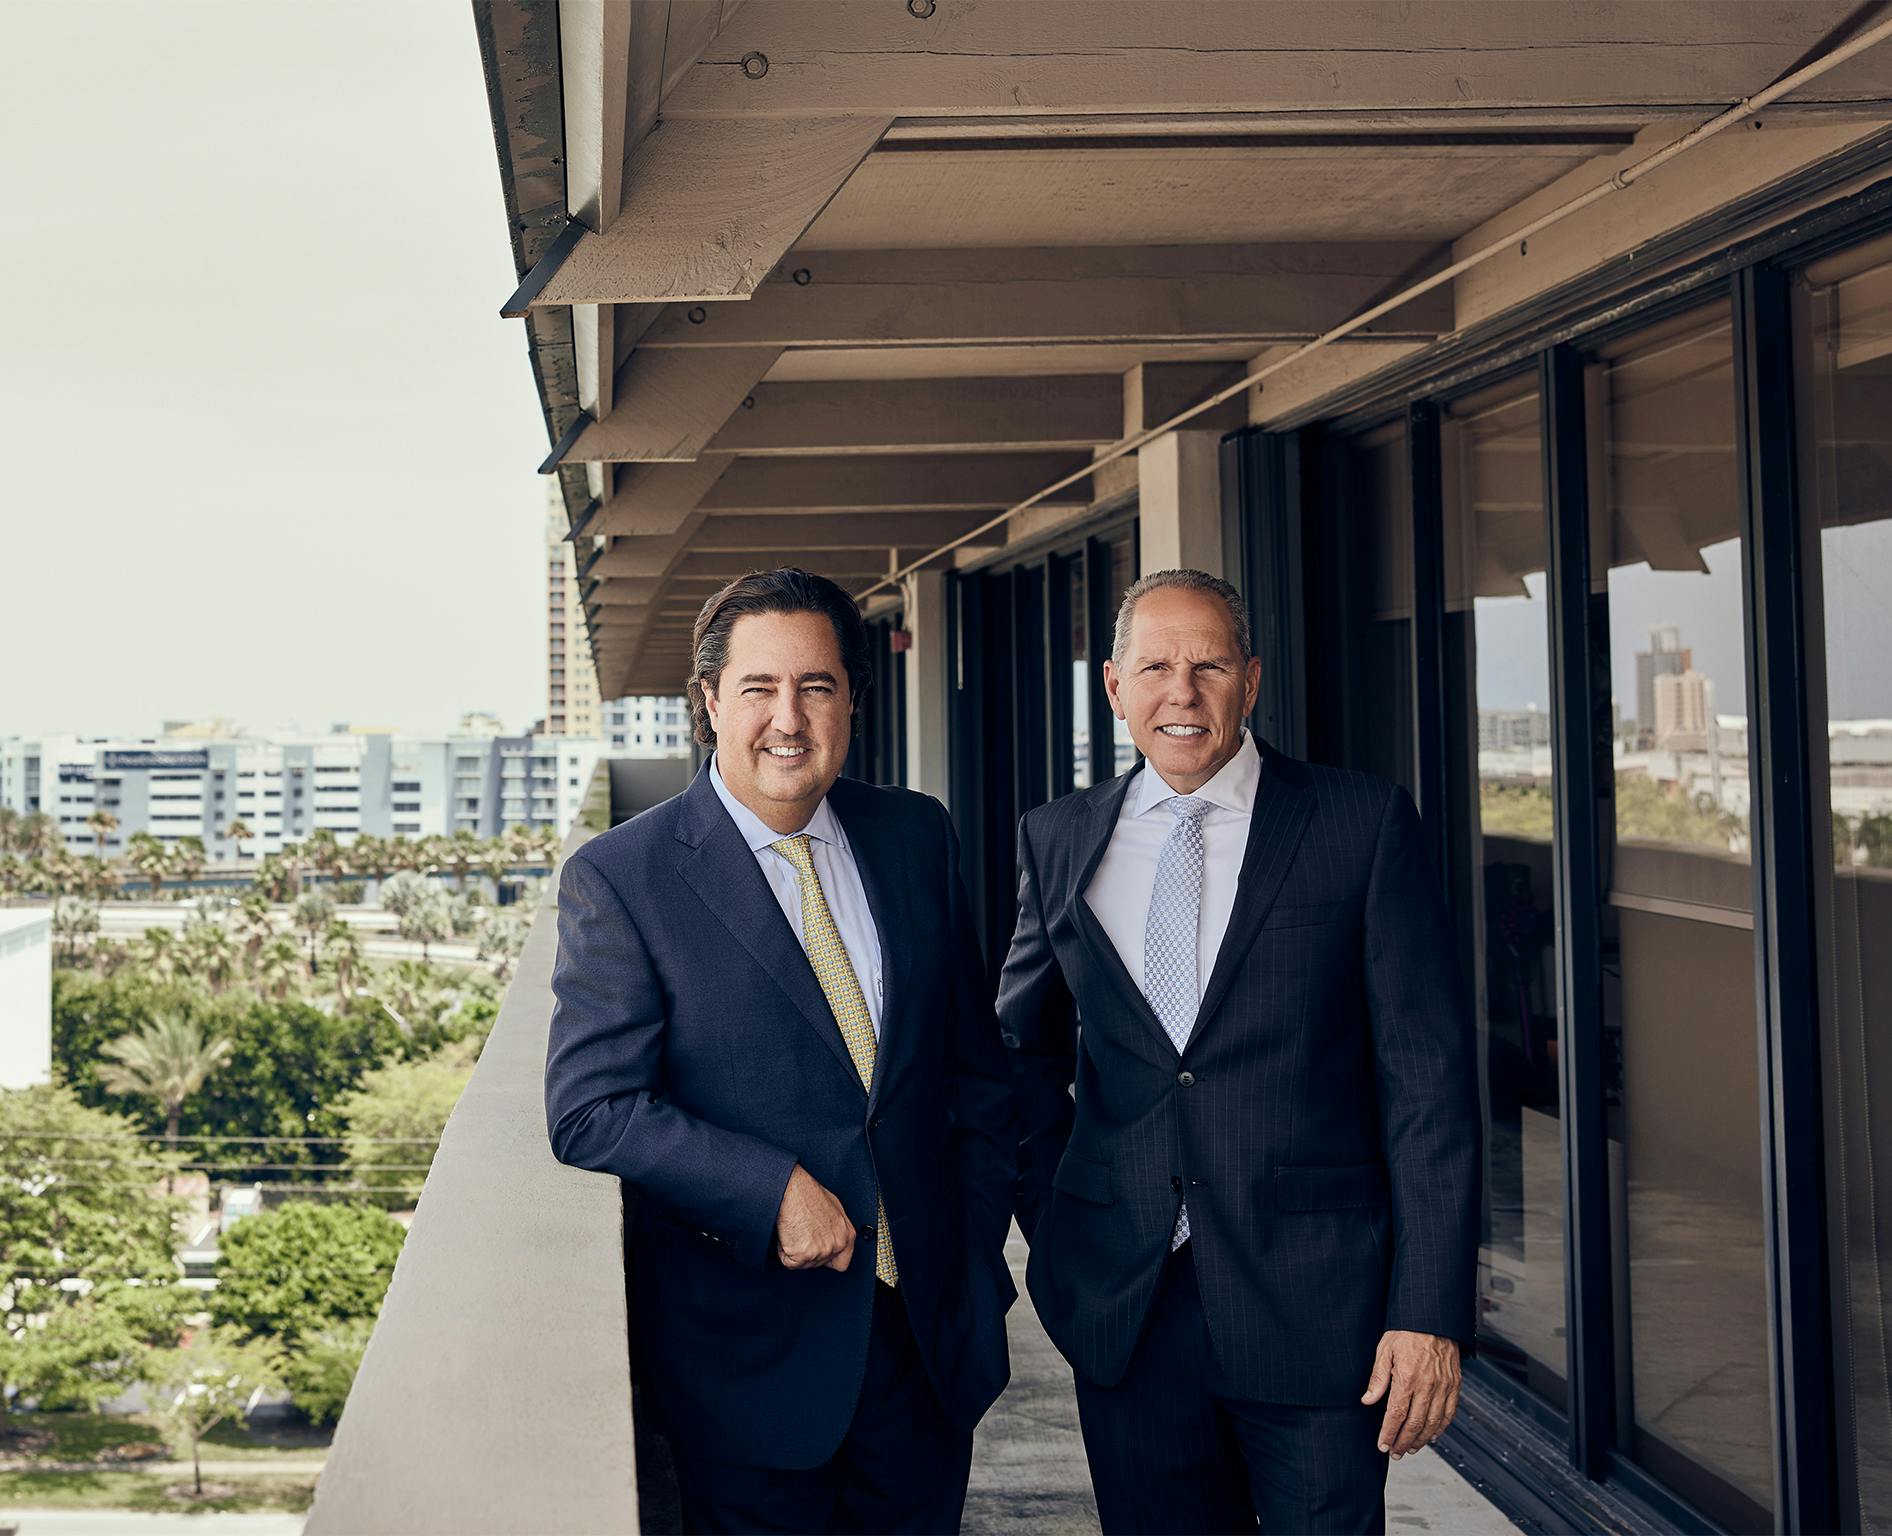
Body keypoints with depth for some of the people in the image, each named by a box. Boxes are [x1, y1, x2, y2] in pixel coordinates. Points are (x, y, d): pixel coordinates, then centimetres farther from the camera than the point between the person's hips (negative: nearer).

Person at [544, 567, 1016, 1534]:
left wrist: (978, 1253, 6)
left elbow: (977, 1064, 12)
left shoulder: (918, 838, 5)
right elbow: (589, 1112, -14)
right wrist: (776, 1190, -20)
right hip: (749, 1354, -4)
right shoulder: (618, 877, -9)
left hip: (930, 1337, 4)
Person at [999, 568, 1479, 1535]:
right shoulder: (1057, 841, 7)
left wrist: (1430, 1310, -11)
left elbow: (1428, 1074, -6)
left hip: (1312, 1302, -3)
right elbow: (1023, 1045, 20)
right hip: (1121, 1301, 3)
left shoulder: (1365, 825, -3)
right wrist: (1053, 1220, 8)